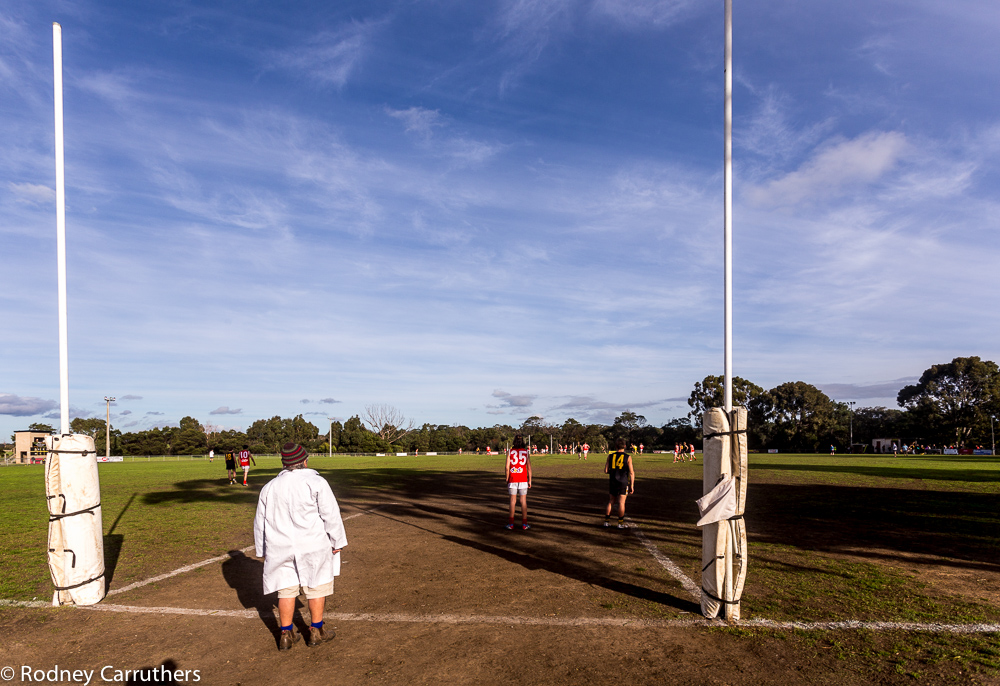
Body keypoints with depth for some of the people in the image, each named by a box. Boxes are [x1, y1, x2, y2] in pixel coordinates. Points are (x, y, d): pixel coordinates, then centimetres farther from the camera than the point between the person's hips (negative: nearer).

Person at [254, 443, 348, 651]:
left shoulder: (269, 487, 6)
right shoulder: (315, 482, -10)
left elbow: (260, 522, 12)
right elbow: (331, 515, -11)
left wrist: (263, 551, 21)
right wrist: (337, 542, -2)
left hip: (281, 548, 4)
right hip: (313, 546, -4)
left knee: (286, 590, 14)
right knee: (316, 587, 10)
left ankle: (286, 635, 18)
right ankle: (316, 632, 17)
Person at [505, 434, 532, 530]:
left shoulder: (510, 452, -1)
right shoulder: (526, 452, 1)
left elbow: (507, 467, -5)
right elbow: (529, 468, -2)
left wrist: (507, 480, 3)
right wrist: (530, 481, 5)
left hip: (512, 480, 0)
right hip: (523, 480, 0)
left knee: (513, 501, 6)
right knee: (523, 501, 5)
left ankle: (511, 523, 7)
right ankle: (524, 524, 8)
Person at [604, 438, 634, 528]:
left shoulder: (610, 456, 0)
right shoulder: (628, 457, -7)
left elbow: (606, 471, 0)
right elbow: (631, 472, -9)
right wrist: (632, 485, -4)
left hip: (612, 482, 3)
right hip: (623, 483, -3)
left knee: (610, 502, 12)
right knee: (621, 503, 2)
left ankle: (607, 521, 13)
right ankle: (620, 523, 4)